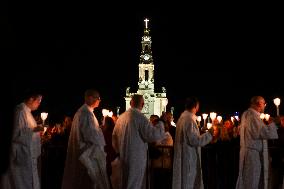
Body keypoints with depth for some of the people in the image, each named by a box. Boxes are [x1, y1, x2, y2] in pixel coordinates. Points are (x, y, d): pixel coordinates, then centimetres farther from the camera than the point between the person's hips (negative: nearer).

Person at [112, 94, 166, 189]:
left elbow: (114, 137, 15)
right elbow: (153, 135, -23)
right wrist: (160, 123, -7)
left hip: (122, 159, 7)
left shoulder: (121, 117, 5)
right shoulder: (140, 117, -17)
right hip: (136, 159, -7)